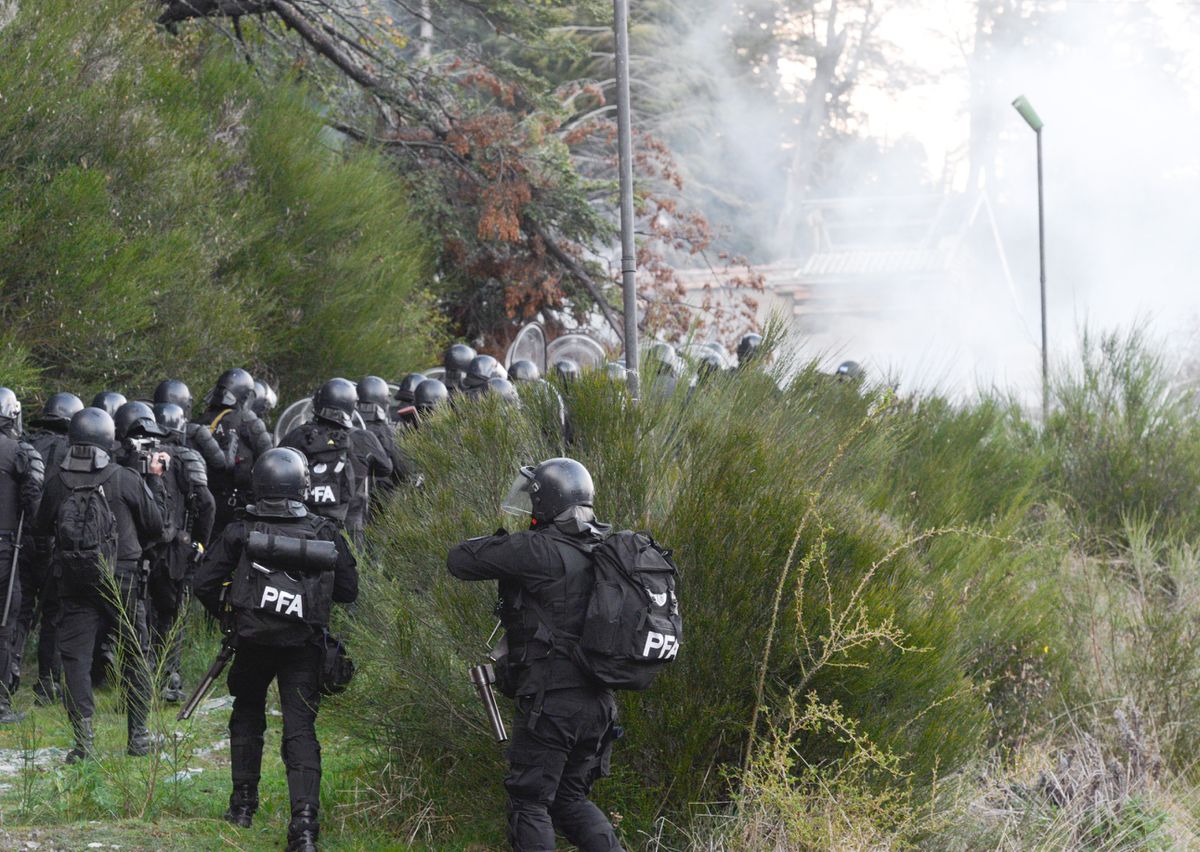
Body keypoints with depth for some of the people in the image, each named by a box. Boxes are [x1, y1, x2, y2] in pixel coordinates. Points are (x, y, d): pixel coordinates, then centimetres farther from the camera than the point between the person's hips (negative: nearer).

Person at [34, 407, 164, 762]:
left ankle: (83, 739, -5)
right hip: (122, 582, -1)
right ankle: (138, 735, 16)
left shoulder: (56, 483, -4)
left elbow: (42, 531, 8)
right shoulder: (126, 481, -8)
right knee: (135, 655, 13)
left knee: (75, 656, 3)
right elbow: (156, 527, 2)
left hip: (73, 583, 1)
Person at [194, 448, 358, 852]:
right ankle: (304, 816, -19)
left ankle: (243, 802, 26)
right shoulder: (324, 533, -1)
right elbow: (349, 589, 6)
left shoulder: (241, 532, -2)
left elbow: (205, 582, -1)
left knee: (247, 714, 23)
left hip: (253, 638, 0)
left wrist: (226, 613, 18)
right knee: (300, 727, -4)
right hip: (304, 644, 0)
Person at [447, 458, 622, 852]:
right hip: (598, 702, 7)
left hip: (551, 702, -7)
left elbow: (459, 561, -8)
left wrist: (496, 542, 10)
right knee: (570, 798, 18)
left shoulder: (540, 550, -14)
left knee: (529, 803, 3)